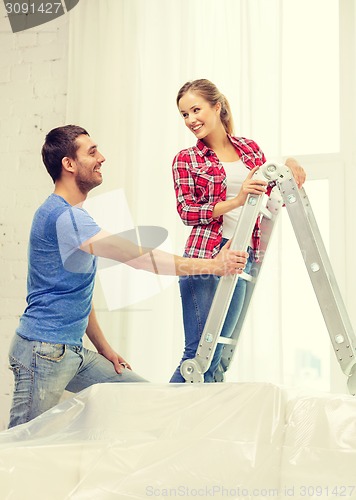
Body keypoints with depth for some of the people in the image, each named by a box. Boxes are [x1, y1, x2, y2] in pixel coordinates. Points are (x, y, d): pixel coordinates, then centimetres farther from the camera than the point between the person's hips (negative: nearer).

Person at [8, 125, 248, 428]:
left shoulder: (73, 214, 15)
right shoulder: (63, 216, -19)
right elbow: (139, 257, -22)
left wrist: (103, 348, 18)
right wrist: (213, 265, -17)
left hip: (74, 352, 10)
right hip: (44, 351, -10)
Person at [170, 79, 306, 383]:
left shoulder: (251, 149, 13)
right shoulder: (186, 160, 3)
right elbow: (187, 211, -7)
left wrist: (290, 170, -1)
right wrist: (236, 201, -19)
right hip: (205, 256, -3)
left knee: (214, 357, 8)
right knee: (198, 352, -6)